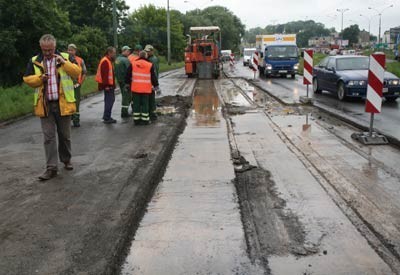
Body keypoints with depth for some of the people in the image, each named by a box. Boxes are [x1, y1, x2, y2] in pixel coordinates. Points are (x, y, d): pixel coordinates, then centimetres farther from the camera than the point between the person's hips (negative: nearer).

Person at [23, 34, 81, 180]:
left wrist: (64, 63, -17)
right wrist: (40, 78, -13)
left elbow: (77, 72, -5)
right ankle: (51, 168, 4)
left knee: (65, 135, 11)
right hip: (45, 105, 1)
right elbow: (27, 79, 5)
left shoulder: (66, 57, 3)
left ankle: (66, 160, 30)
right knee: (49, 137, 0)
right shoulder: (34, 61, 5)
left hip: (63, 104, -1)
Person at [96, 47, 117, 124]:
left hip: (109, 85, 11)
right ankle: (107, 118, -3)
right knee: (109, 101, -8)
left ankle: (107, 116, 24)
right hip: (108, 85, -11)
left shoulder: (108, 61, 19)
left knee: (110, 100, 16)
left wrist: (112, 85, 22)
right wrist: (106, 85, -25)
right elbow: (104, 74, -22)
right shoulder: (105, 61, -15)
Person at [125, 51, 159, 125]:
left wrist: (127, 83, 20)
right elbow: (153, 77, -1)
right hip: (146, 89, -2)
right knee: (145, 104, 6)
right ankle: (145, 120, 8)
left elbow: (128, 75, 7)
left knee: (136, 104, 9)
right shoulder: (150, 65, -4)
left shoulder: (133, 64, 1)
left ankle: (136, 120, 12)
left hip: (135, 88, 2)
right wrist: (156, 85, 9)